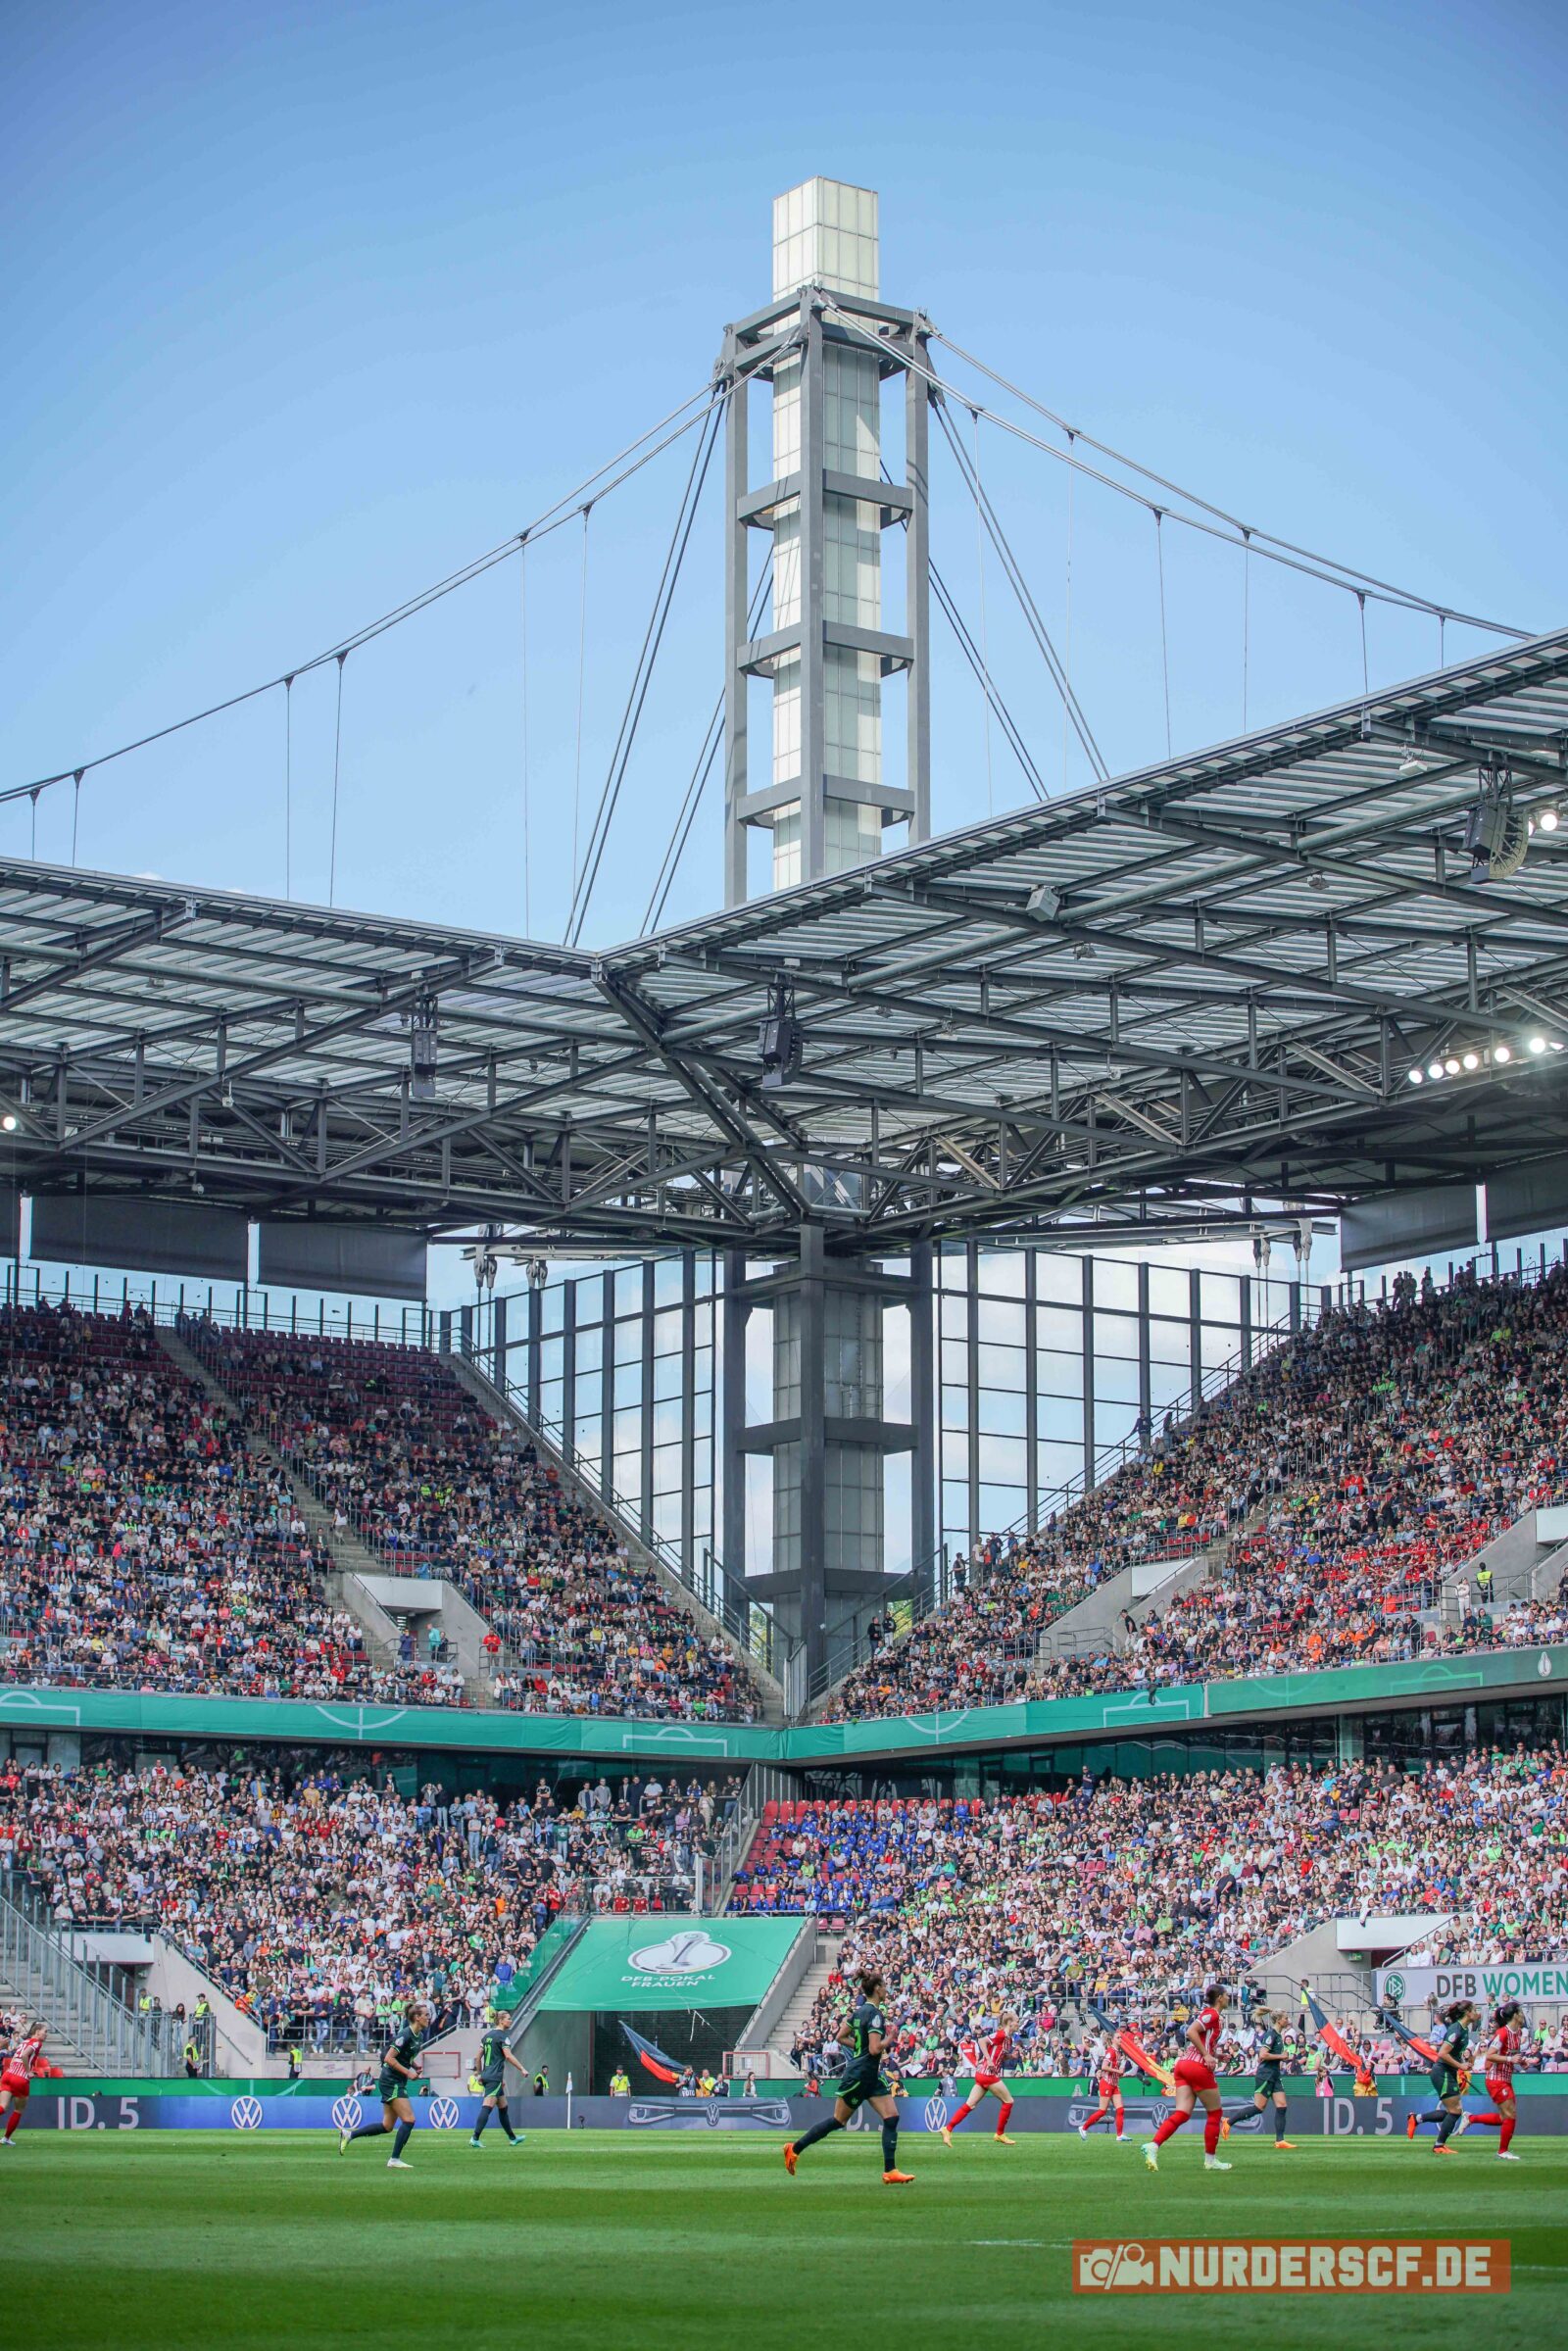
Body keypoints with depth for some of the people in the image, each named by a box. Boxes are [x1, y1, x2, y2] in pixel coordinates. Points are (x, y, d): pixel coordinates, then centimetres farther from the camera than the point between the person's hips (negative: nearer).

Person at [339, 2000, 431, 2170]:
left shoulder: (419, 2035, 10)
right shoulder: (405, 2035, -19)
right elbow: (389, 2058, -21)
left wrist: (416, 2066, 5)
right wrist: (408, 2072, -20)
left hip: (398, 2083, 9)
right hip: (391, 2081, -9)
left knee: (387, 2126, 11)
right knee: (409, 2120, -13)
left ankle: (349, 2135, 19)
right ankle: (394, 2160, -7)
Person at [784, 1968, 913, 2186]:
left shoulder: (860, 2010, 8)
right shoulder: (874, 2014, -18)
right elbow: (875, 2049, -25)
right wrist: (888, 2040, -8)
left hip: (871, 2076, 9)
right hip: (859, 2075, -9)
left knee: (891, 2117, -1)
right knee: (838, 2120, 3)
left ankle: (890, 2171, -3)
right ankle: (795, 2148, 16)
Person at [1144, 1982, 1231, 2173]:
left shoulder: (1205, 2013, 20)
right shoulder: (1212, 2014, -7)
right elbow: (1191, 2032, -19)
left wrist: (1214, 2054, 21)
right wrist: (1206, 2055, -17)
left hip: (1183, 2065, 8)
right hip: (1199, 2067, -8)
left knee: (1181, 2114, -2)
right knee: (1215, 2114, 8)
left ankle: (1153, 2145, -21)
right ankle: (1210, 2159, 12)